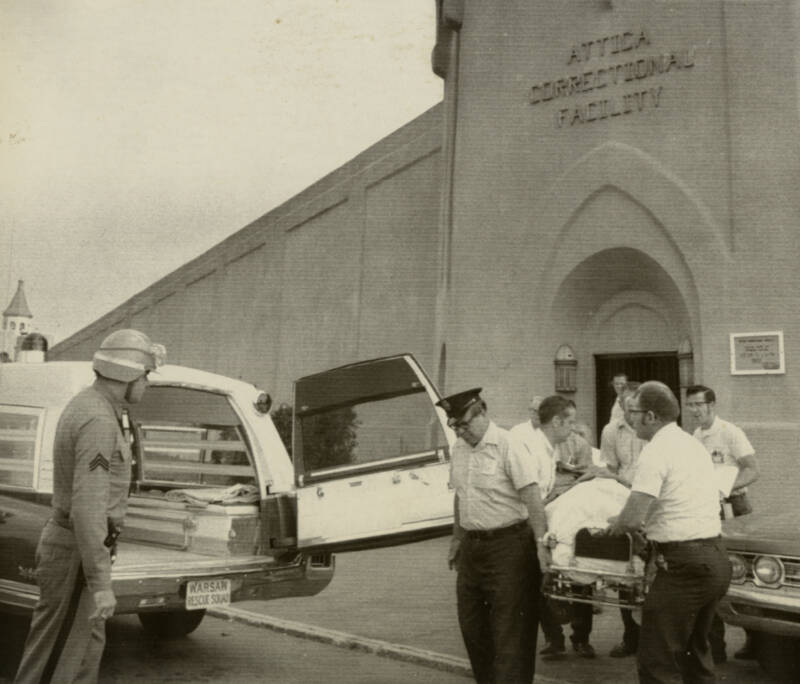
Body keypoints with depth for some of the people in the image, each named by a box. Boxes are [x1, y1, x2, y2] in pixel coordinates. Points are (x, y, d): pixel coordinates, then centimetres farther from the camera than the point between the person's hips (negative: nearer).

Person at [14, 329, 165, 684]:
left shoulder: (86, 405, 9)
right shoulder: (98, 421, -24)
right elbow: (88, 506, -29)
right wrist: (101, 584, -28)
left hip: (69, 542, 10)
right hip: (77, 553, -10)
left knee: (89, 642, 20)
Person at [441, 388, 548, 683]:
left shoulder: (507, 445, -14)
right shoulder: (459, 448, 8)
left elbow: (531, 496, -19)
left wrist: (541, 541, -25)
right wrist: (457, 539, 22)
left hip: (508, 545, -8)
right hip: (472, 545, 8)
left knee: (510, 627, -1)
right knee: (471, 624, 16)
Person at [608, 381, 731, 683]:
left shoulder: (657, 450, -14)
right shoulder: (694, 444, 14)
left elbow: (633, 519, -20)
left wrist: (614, 526, 1)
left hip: (685, 566, -10)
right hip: (716, 559, 10)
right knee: (695, 650, 23)